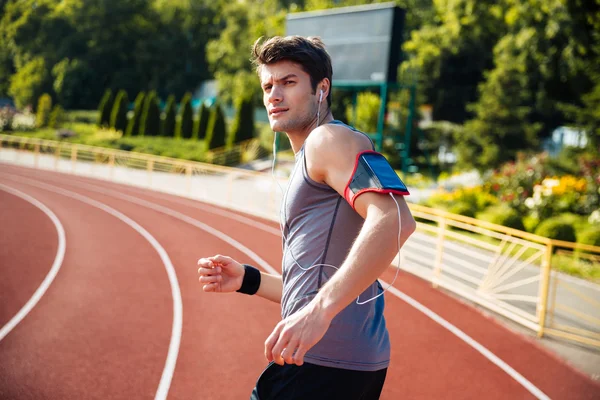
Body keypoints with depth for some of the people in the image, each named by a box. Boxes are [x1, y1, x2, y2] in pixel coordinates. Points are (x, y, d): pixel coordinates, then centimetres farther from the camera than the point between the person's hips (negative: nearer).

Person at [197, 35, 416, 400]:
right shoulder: (310, 165, 22)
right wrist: (248, 280, 14)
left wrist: (320, 310, -32)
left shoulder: (329, 139, -7)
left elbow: (394, 219, -26)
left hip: (322, 361, -10)